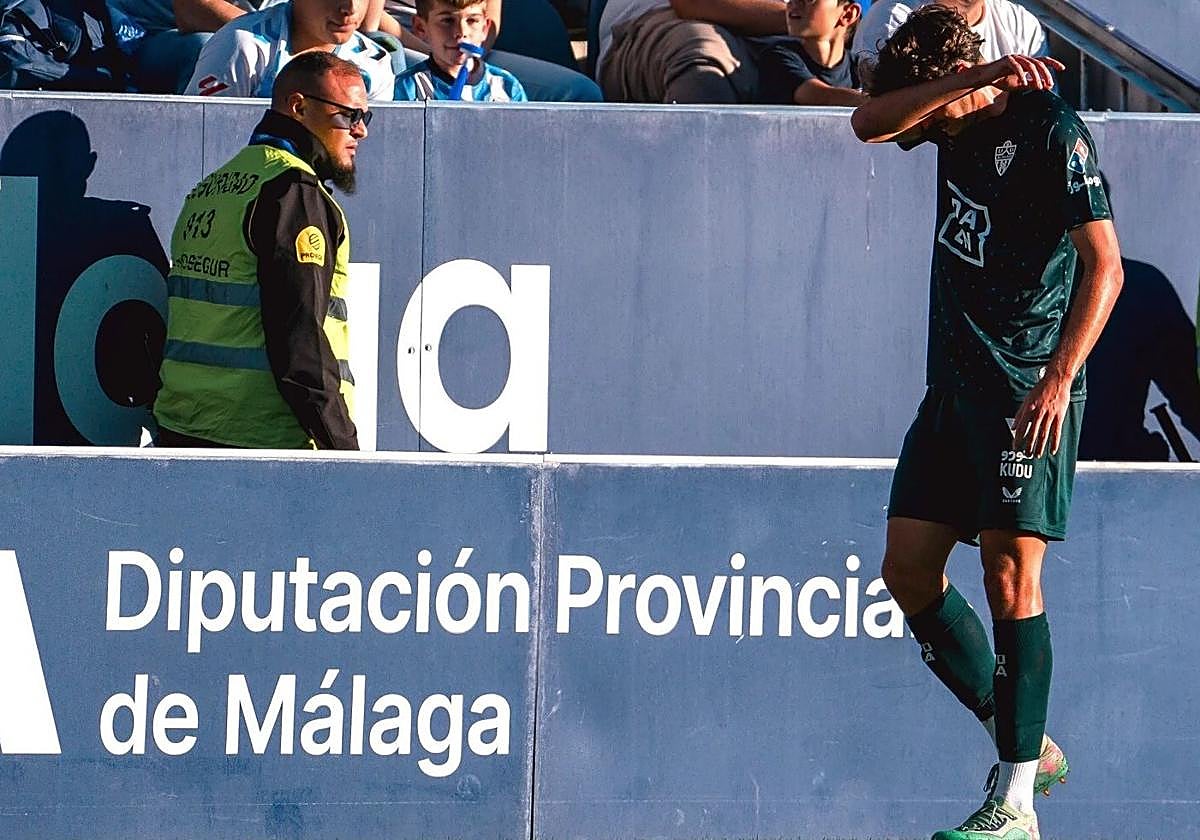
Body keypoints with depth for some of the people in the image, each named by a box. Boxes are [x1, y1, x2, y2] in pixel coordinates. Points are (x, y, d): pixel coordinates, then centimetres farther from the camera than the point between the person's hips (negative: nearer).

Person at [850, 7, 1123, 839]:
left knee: (1010, 572, -12)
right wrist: (972, 79, -19)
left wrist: (1059, 379, -24)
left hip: (1027, 389, -8)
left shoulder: (1052, 130, -12)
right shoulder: (959, 116, 10)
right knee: (909, 569, 4)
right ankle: (1026, 746, 15)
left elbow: (1104, 266, -15)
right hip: (954, 383, 8)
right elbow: (871, 123, -7)